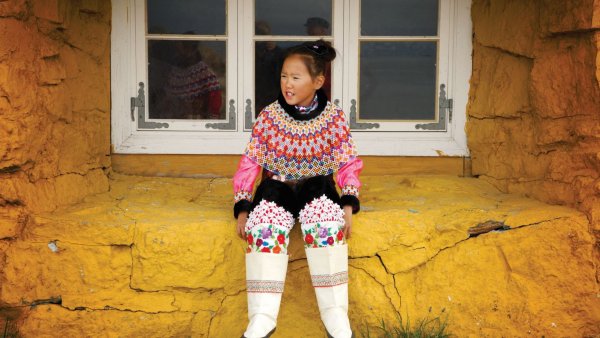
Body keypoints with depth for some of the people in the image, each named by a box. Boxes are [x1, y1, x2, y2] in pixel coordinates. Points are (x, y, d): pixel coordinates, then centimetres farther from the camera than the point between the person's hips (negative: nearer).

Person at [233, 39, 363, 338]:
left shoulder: (333, 117, -3)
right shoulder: (269, 116, -2)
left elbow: (348, 164, 0)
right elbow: (250, 162, 1)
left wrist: (348, 206, -15)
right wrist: (242, 208, -9)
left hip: (317, 185, -1)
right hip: (277, 185, 1)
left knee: (325, 224, -35)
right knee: (265, 227, -32)